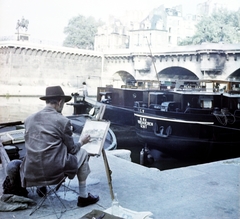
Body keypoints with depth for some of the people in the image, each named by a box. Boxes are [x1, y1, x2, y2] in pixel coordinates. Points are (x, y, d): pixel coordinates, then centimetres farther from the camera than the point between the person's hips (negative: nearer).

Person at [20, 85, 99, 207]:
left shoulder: (29, 119, 6)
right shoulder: (63, 121, -8)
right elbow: (71, 150, 0)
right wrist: (81, 142, 22)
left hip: (31, 172, 6)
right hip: (54, 171, -5)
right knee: (82, 153, 19)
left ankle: (41, 187, 33)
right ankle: (83, 196, 20)